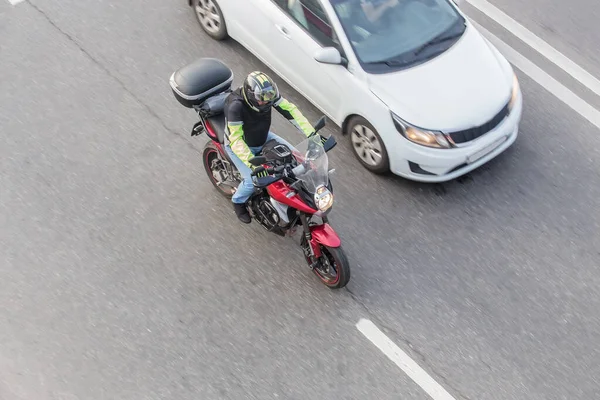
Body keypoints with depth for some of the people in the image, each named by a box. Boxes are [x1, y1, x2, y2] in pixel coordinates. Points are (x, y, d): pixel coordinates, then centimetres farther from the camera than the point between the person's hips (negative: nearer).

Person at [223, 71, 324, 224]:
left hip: (264, 137, 6)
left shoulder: (268, 93, -22)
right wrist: (253, 163, -49)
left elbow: (290, 109, -20)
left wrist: (312, 134, -29)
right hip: (239, 145, -6)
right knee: (252, 181, -21)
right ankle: (238, 201, 14)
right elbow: (235, 139, -40)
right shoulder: (235, 105, -38)